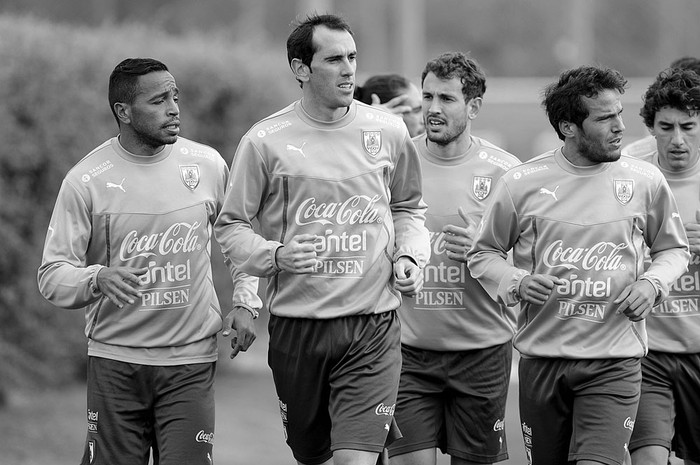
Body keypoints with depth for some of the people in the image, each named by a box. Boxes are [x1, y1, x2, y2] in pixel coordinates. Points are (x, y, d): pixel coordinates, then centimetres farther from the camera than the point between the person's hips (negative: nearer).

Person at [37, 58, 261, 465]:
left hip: (192, 360, 1)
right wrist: (98, 279, -25)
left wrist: (246, 301, 6)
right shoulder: (86, 181, -5)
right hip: (115, 361, -1)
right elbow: (52, 274, -5)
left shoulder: (208, 165, 2)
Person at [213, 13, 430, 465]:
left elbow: (408, 207, 19)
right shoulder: (265, 141, -4)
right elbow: (231, 225, 2)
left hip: (373, 325, 0)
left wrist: (410, 257, 1)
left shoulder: (388, 132, 3)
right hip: (297, 324, 0)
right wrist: (276, 256, -16)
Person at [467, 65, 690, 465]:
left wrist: (652, 283, -5)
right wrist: (517, 283, -10)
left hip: (614, 361, -1)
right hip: (542, 355, 1)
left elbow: (674, 249, 15)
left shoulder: (645, 181, 1)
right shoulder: (522, 184, -2)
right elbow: (483, 254, 9)